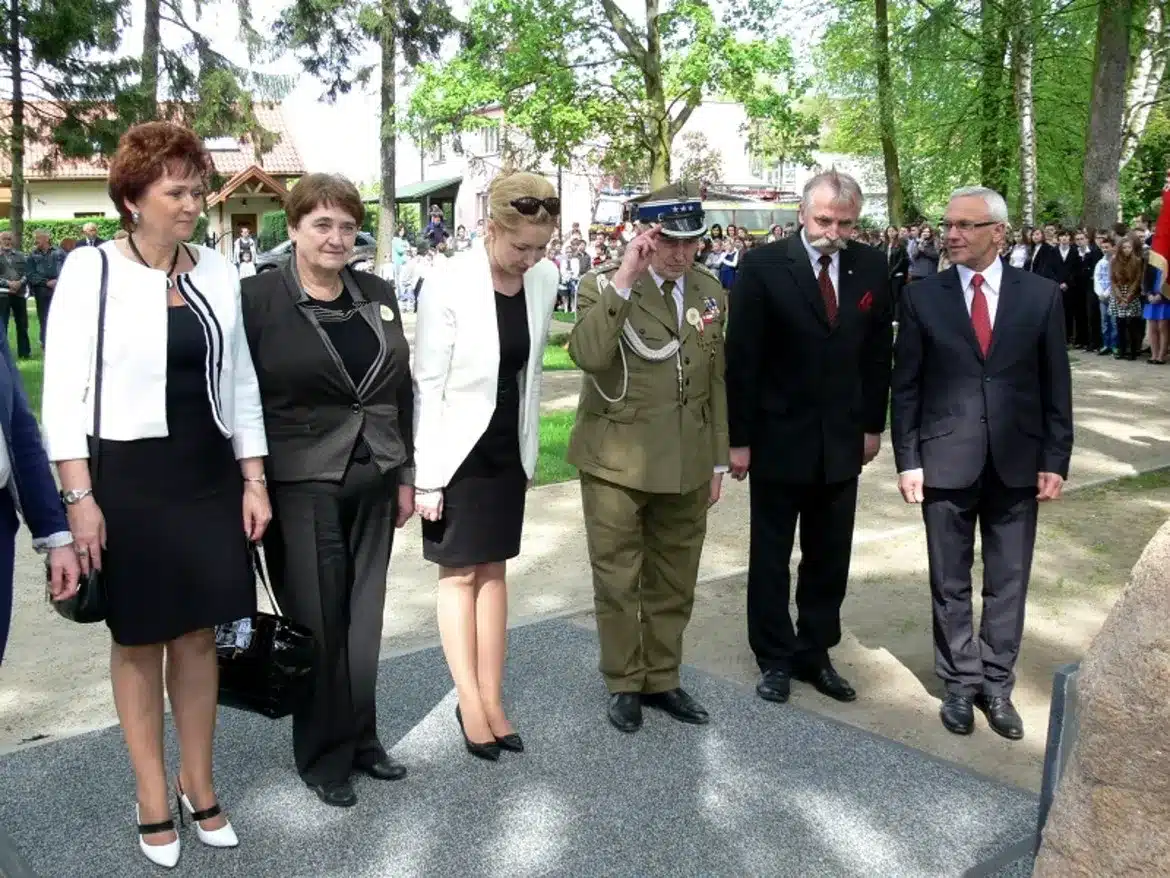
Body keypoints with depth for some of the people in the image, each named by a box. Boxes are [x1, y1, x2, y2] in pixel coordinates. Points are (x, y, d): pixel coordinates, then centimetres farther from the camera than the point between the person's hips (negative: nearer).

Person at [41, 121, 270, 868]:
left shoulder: (218, 273, 4)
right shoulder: (91, 270, -7)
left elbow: (240, 383, 8)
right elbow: (64, 390, -8)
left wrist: (254, 479, 5)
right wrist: (79, 497, -13)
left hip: (208, 474, 4)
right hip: (126, 477, -3)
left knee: (198, 635, 12)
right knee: (138, 640, 9)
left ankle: (199, 785, 30)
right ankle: (153, 797, 26)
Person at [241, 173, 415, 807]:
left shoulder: (378, 296, 9)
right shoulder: (259, 298, -6)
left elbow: (402, 391, 12)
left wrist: (406, 476, 11)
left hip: (372, 484, 5)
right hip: (301, 487, -4)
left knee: (363, 620, 12)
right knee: (317, 624, 5)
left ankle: (359, 736, 30)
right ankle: (324, 756, 23)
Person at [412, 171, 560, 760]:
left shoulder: (544, 279, -4)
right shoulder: (448, 282, -18)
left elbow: (532, 373, 7)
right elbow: (428, 384, -15)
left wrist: (530, 454, 10)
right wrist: (427, 475, -15)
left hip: (508, 448, 5)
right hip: (457, 448, -4)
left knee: (494, 570, 11)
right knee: (460, 573, 5)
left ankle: (492, 699, 20)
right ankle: (471, 703, 15)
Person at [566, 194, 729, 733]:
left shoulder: (711, 294, 7)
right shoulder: (604, 285, -8)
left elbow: (716, 381, 12)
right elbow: (587, 355, -28)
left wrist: (718, 460, 12)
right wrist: (624, 281, -29)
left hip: (686, 465, 4)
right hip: (616, 463, -4)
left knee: (674, 583, 14)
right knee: (617, 581, 8)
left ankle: (663, 679, 31)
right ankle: (623, 684, 26)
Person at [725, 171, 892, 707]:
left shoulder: (872, 268, 1)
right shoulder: (764, 267, -11)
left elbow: (878, 353, 8)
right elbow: (741, 358, -10)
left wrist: (873, 425, 8)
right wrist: (738, 438, -10)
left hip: (842, 441, 4)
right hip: (778, 438, -3)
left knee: (829, 559, 12)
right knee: (771, 557, 10)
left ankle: (815, 654, 27)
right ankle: (775, 658, 25)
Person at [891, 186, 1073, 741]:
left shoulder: (1041, 295, 0)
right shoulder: (922, 298, -1)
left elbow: (1055, 384, 3)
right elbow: (906, 386, 0)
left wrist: (1056, 460, -1)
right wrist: (908, 460, -5)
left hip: (1017, 463, 1)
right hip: (946, 462, 0)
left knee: (1008, 581, 9)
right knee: (950, 582, 10)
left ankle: (997, 684, 24)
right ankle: (960, 683, 25)